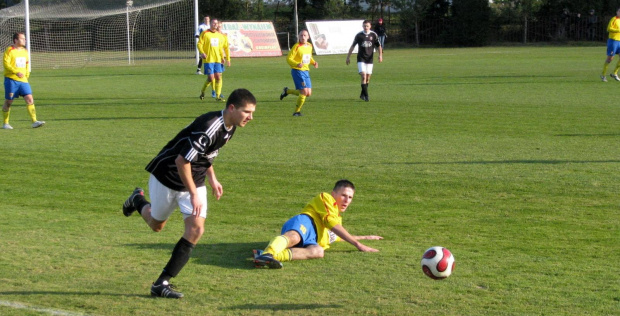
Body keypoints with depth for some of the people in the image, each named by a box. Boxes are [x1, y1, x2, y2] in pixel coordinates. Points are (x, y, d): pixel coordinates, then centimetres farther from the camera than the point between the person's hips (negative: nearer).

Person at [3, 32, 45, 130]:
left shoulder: (24, 51, 13)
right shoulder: (9, 51, -7)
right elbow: (6, 63, -16)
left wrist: (27, 74, 14)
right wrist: (16, 72, -27)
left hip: (23, 80, 5)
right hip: (11, 79, -5)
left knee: (29, 99, -8)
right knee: (8, 102, 3)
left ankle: (34, 122, -11)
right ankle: (5, 123, 15)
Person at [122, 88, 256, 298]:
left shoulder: (229, 127, -4)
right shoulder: (209, 127, -33)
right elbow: (182, 160, -32)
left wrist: (212, 179, 14)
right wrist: (193, 194, -27)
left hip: (194, 181, 7)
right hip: (167, 177, -7)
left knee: (196, 229, -10)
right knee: (156, 225, 13)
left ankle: (162, 283, -5)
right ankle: (137, 201, 48)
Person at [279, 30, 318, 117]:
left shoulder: (309, 46, 8)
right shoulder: (297, 47, -13)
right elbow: (288, 58, -13)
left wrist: (314, 62, 5)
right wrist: (297, 64, -29)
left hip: (306, 71, 7)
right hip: (297, 71, -7)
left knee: (308, 93, 6)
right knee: (304, 92, -13)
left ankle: (287, 91, 26)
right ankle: (297, 111, 3)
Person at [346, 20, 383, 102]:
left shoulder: (373, 35, 0)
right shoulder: (359, 35, -2)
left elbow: (379, 46, 5)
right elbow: (353, 46, 7)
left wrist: (380, 55, -10)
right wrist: (348, 57, 8)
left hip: (369, 59, 2)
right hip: (361, 59, -2)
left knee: (368, 78, 7)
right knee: (363, 76, -16)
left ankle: (362, 94, 24)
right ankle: (366, 95, -16)